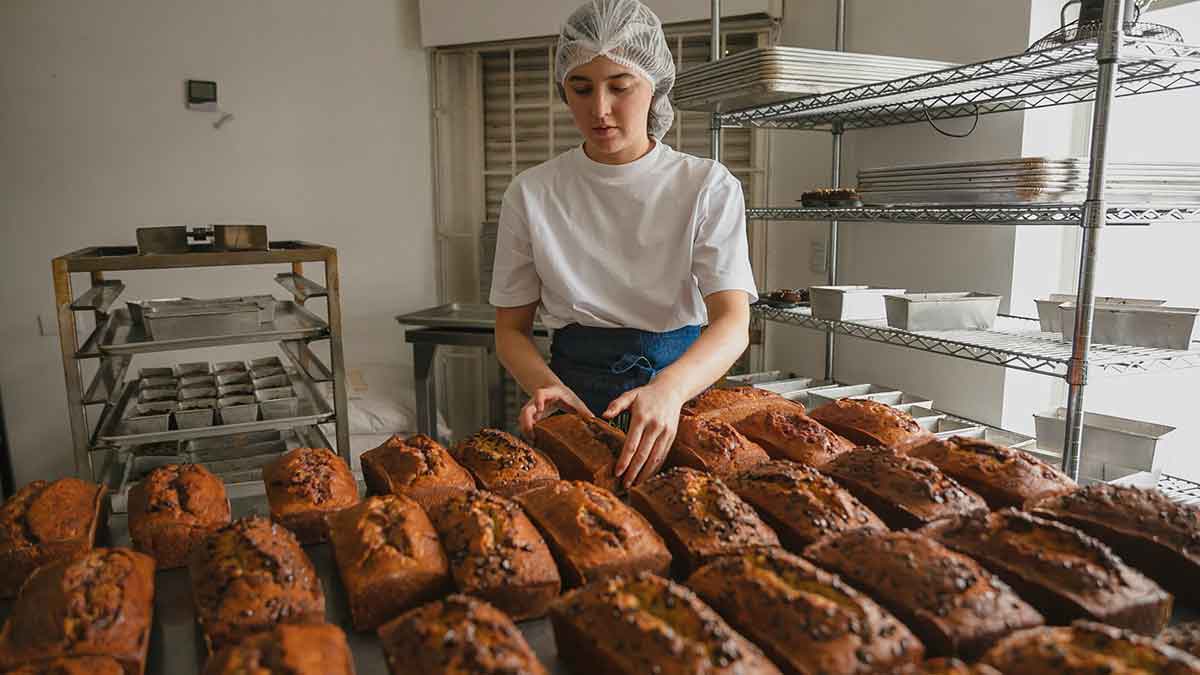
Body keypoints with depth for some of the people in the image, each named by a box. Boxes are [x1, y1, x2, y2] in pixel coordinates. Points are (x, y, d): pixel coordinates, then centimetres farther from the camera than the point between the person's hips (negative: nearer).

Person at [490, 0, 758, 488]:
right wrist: (548, 388, -17)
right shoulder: (532, 193, 1)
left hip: (684, 383, 0)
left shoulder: (708, 187, -3)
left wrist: (669, 389, -33)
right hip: (575, 395, 1)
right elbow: (511, 328, 4)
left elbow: (733, 323, -13)